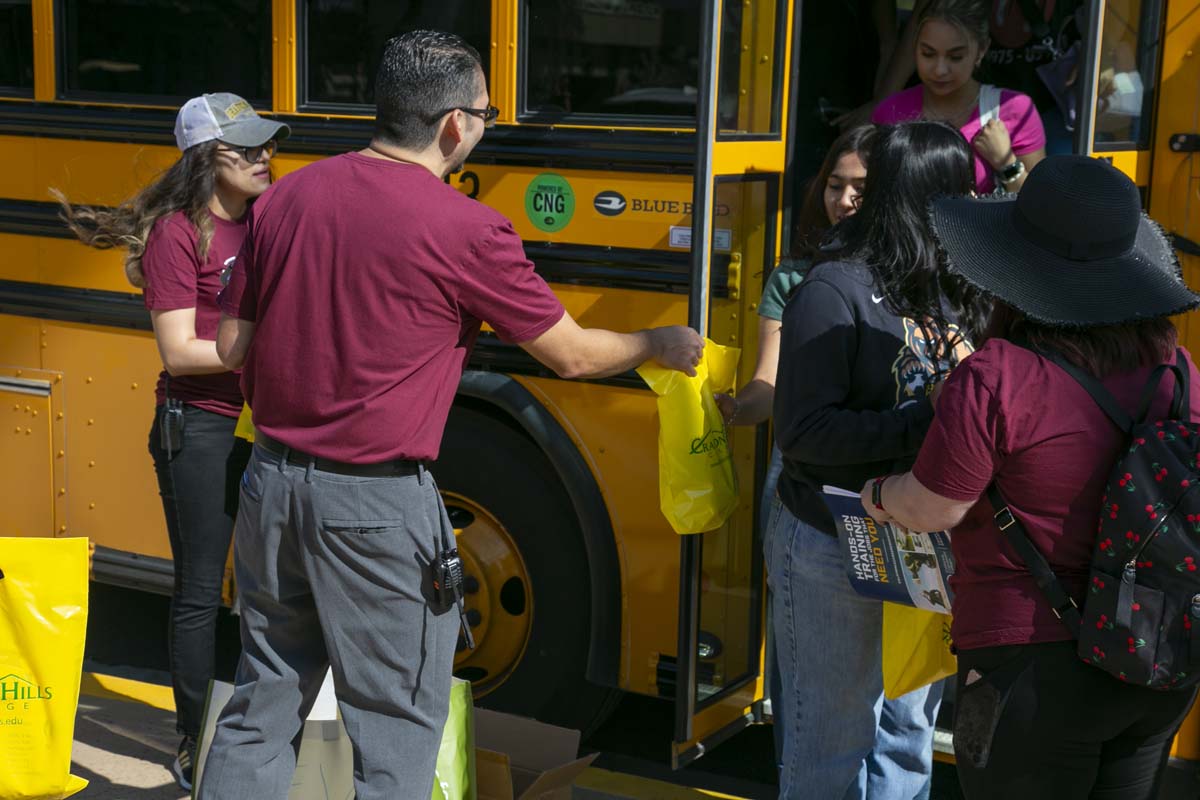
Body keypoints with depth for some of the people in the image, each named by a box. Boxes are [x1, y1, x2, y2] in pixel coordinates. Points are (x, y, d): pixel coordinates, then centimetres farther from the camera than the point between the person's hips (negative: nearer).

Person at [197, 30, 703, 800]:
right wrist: (661, 345, 15)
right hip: (376, 505, -6)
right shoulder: (466, 231, -13)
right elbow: (573, 354, -3)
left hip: (274, 479, 6)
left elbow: (232, 347, 9)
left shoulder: (285, 197, 3)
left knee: (264, 703, 19)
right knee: (398, 726, 8)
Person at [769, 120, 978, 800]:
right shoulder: (837, 289, -15)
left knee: (908, 738, 19)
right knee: (833, 743, 7)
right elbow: (802, 431, -21)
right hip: (834, 548, -6)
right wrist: (927, 421, -28)